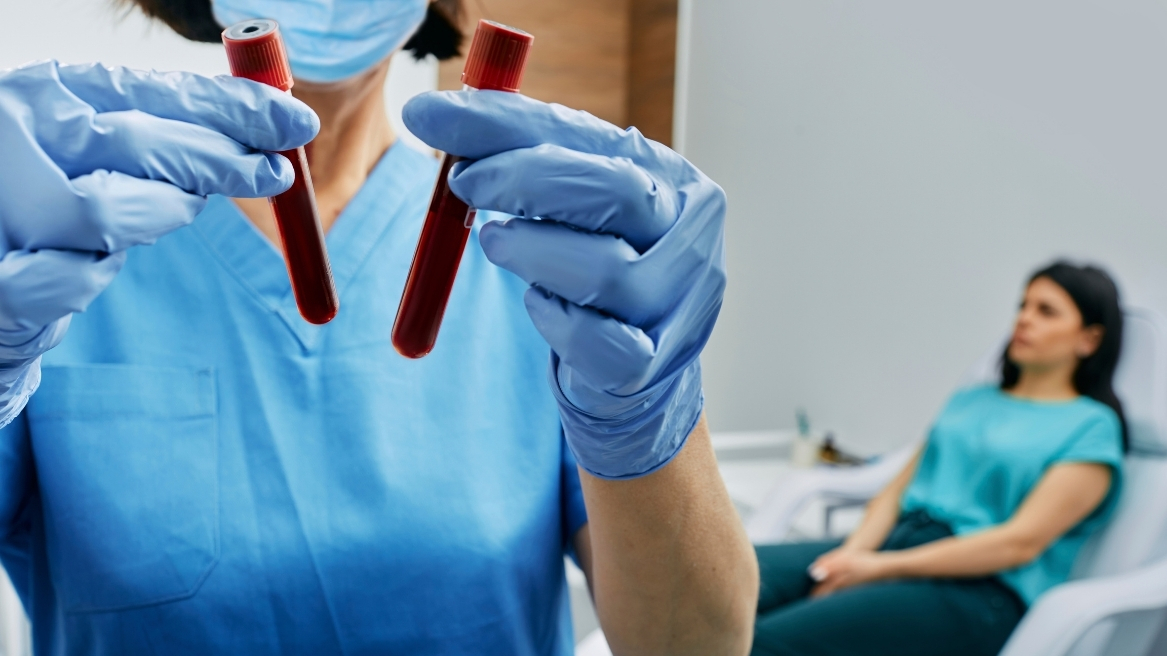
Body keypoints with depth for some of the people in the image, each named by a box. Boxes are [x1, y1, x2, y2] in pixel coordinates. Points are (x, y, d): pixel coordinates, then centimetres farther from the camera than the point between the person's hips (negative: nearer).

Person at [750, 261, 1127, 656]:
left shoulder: (1092, 427, 4)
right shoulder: (970, 401, 23)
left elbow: (1021, 542, -9)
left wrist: (880, 567, -14)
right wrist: (852, 552, -6)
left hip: (978, 589, -6)